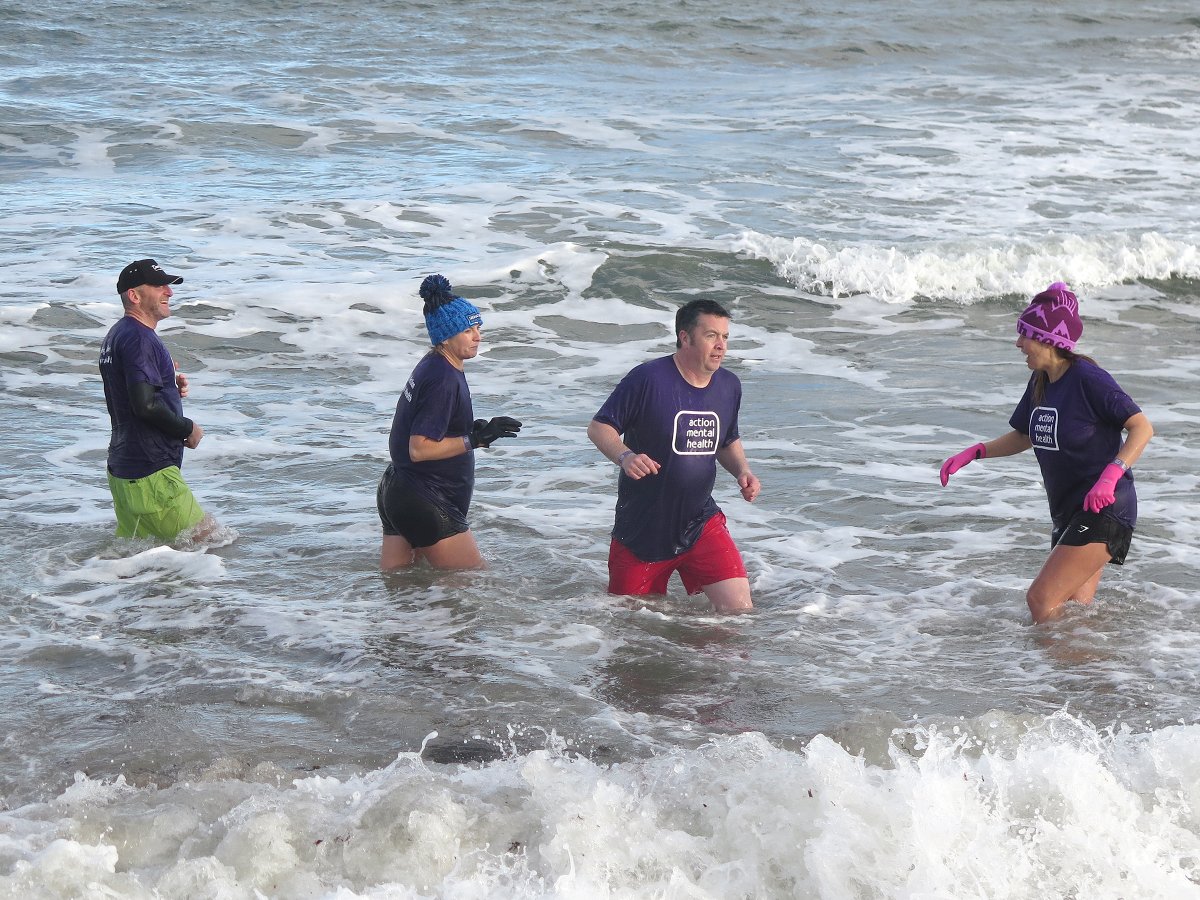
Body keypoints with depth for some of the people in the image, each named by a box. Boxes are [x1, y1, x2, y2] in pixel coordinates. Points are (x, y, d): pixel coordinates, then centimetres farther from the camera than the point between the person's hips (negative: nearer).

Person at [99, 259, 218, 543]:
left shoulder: (117, 335, 17)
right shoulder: (138, 338, -16)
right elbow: (145, 405, -25)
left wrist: (171, 387, 8)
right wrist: (188, 429, -10)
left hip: (122, 469, 10)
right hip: (151, 473, -10)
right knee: (207, 539, -5)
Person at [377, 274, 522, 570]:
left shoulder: (431, 367, 11)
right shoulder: (443, 379, -20)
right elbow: (419, 449, -24)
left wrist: (474, 430, 4)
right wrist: (476, 439, -22)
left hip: (397, 493, 10)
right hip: (423, 502, -10)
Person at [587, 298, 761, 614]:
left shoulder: (729, 386, 5)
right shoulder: (648, 378, -15)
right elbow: (598, 427, -11)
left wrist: (743, 471, -1)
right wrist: (625, 456, -30)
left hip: (700, 524, 4)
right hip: (641, 526, -4)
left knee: (739, 608, -13)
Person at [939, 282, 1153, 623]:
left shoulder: (1087, 379, -16)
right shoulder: (1040, 384, 9)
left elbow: (1142, 428, -19)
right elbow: (1024, 437, 24)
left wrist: (1111, 474, -32)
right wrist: (973, 453, 10)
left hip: (1104, 511, -9)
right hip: (1068, 513, 9)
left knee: (1041, 599, -15)